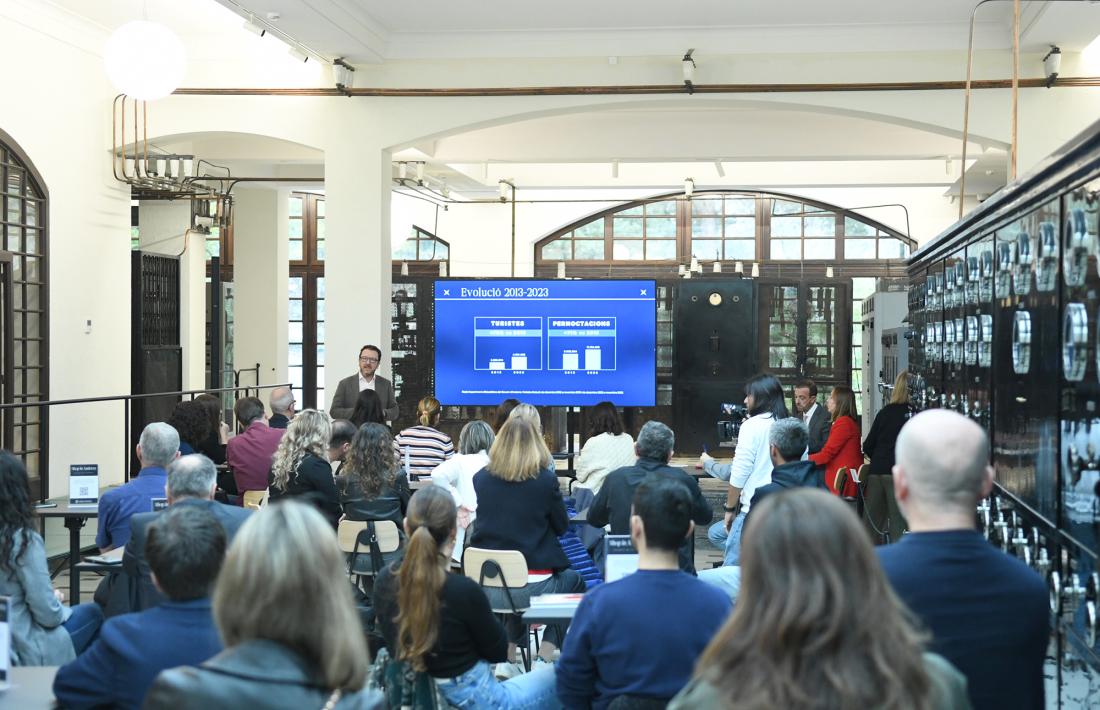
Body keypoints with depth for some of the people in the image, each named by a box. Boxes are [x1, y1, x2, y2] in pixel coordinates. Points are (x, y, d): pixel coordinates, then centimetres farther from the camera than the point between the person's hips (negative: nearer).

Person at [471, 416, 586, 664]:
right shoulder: (545, 480, -9)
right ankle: (546, 655, 19)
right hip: (531, 589, -4)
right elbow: (562, 526, 5)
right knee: (574, 579, 28)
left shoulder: (480, 479, 1)